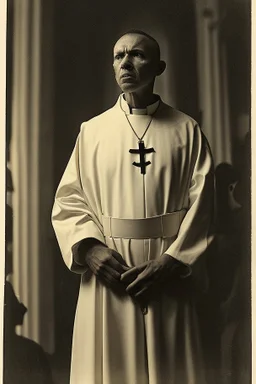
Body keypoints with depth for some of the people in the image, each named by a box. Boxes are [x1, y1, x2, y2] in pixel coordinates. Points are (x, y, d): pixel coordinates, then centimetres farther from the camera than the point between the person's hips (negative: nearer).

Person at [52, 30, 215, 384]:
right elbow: (68, 199, 3)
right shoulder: (92, 131, 7)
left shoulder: (186, 131, 3)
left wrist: (170, 261, -13)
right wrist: (89, 246, -13)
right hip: (107, 271, 1)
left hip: (170, 278, -1)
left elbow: (201, 204, -3)